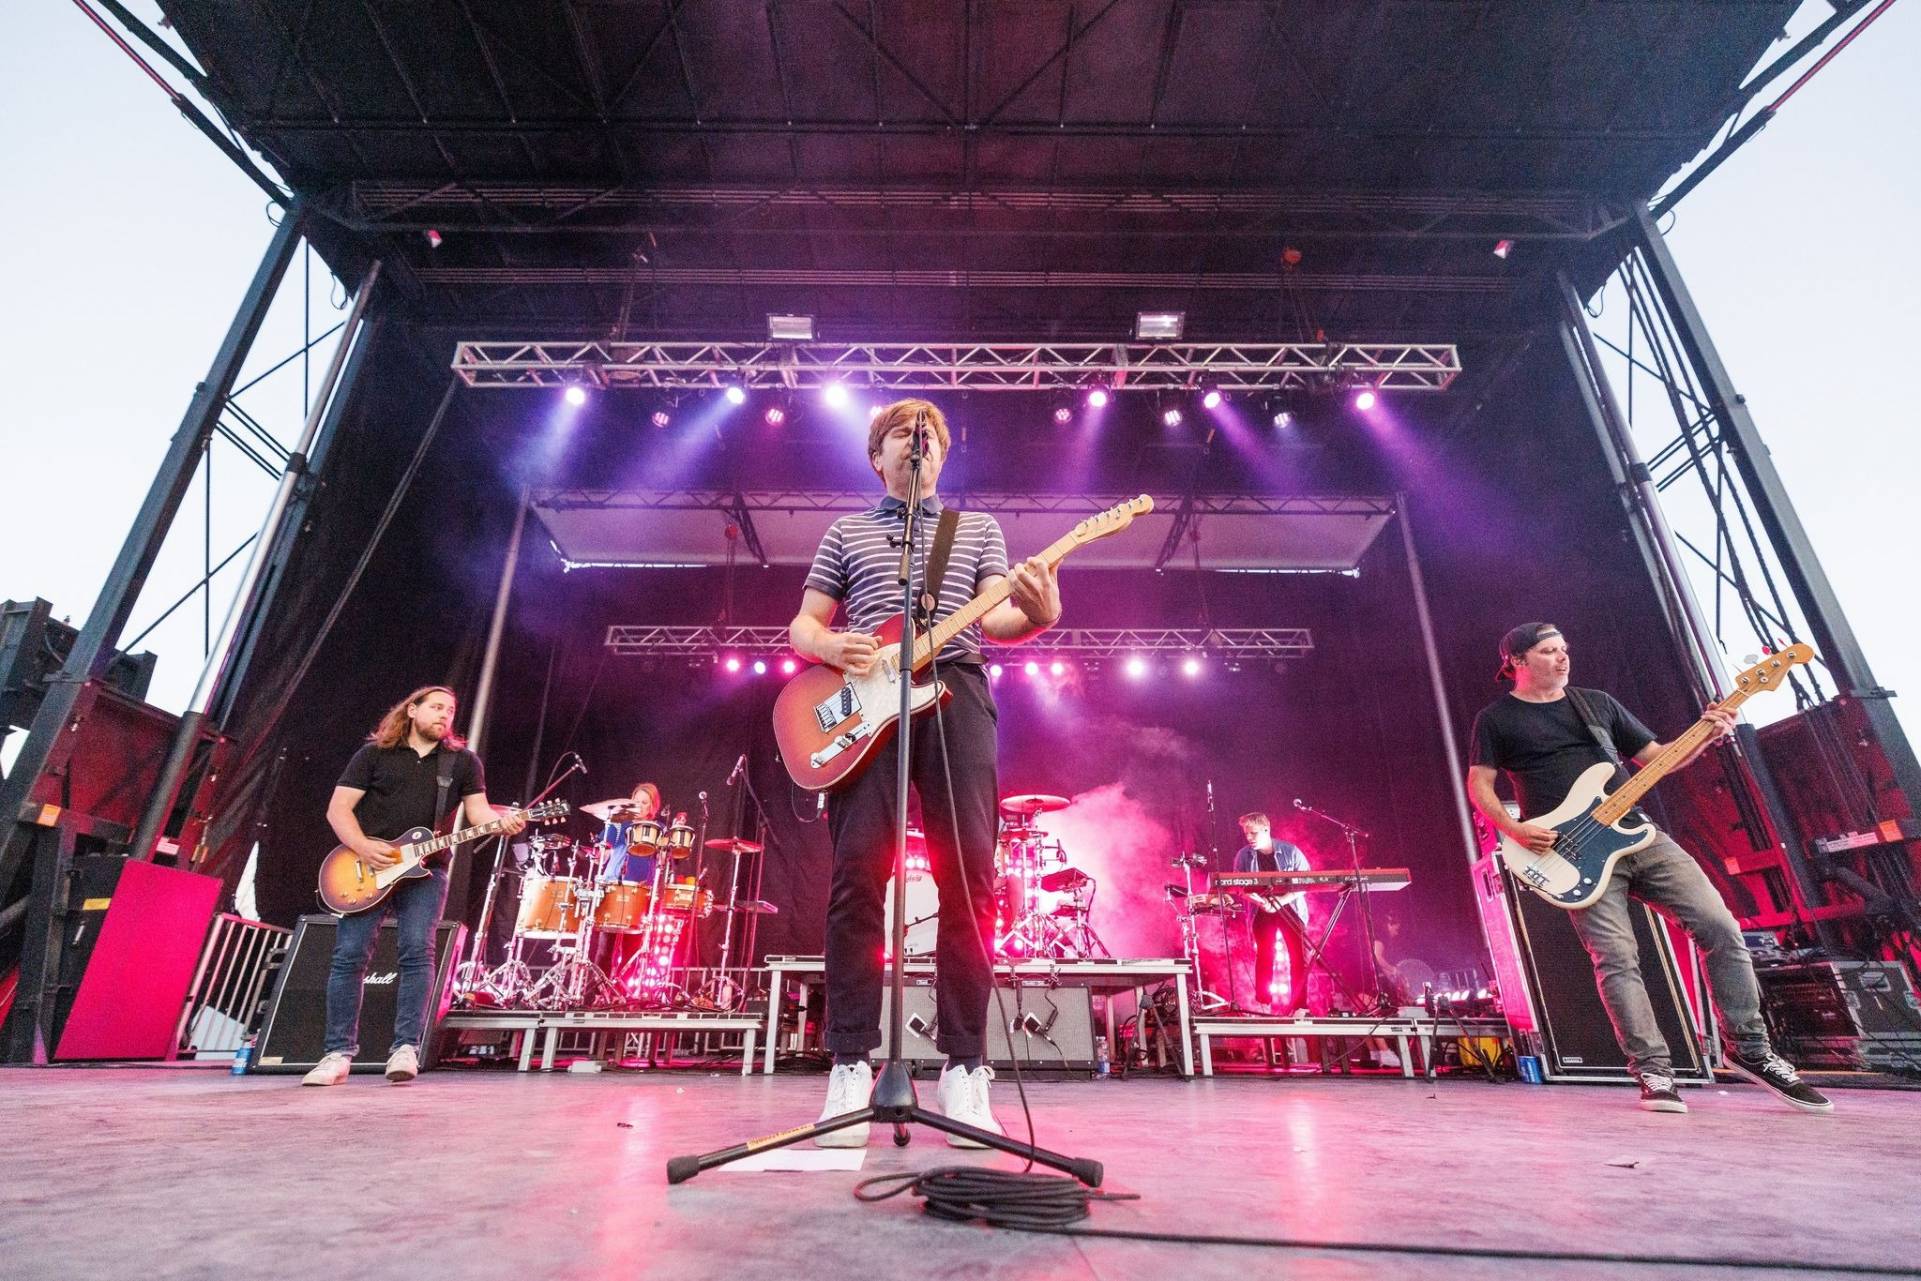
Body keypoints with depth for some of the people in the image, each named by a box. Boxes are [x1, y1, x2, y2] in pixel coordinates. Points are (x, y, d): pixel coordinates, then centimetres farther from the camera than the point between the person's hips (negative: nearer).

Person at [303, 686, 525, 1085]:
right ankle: (339, 1053, 11)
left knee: (417, 951, -12)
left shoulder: (463, 761, 9)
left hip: (426, 871, 0)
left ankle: (405, 1048, -6)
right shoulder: (375, 753, 7)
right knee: (350, 955, -1)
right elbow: (338, 809, 4)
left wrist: (502, 822, -23)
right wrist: (363, 847, -13)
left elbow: (478, 811, 1)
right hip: (369, 868, 0)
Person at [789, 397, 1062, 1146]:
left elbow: (994, 619, 10)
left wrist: (1036, 615, -13)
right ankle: (851, 1068, 0)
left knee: (969, 876, -6)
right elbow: (803, 626, 18)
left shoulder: (979, 528, 23)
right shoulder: (846, 532, 23)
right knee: (858, 875, -8)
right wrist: (829, 645, -7)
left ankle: (964, 1070, 2)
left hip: (954, 692, 1)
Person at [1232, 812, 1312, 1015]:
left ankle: (1299, 1005, 11)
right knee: (1264, 956, 4)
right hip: (1262, 912, 1)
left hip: (1291, 910, -1)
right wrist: (1260, 901, -21)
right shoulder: (1243, 855, -6)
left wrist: (1281, 900, -21)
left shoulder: (1291, 851, -11)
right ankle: (1263, 1002, 16)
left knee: (1298, 957, 0)